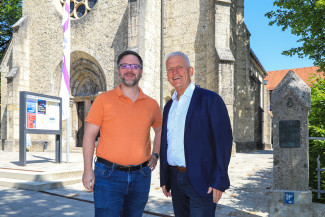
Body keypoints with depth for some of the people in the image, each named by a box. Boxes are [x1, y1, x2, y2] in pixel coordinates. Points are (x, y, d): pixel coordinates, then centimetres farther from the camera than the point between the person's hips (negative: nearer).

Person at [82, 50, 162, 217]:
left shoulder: (151, 104, 6)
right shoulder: (103, 100, -2)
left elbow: (160, 130, 24)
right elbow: (89, 135, -1)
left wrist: (155, 155, 11)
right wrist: (88, 170, -6)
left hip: (140, 177, 3)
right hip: (108, 175, -3)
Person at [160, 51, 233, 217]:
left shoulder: (210, 99, -7)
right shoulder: (169, 106, 13)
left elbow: (224, 140, -12)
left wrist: (219, 181, -16)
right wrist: (164, 179, 14)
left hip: (201, 181, -6)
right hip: (176, 180, 6)